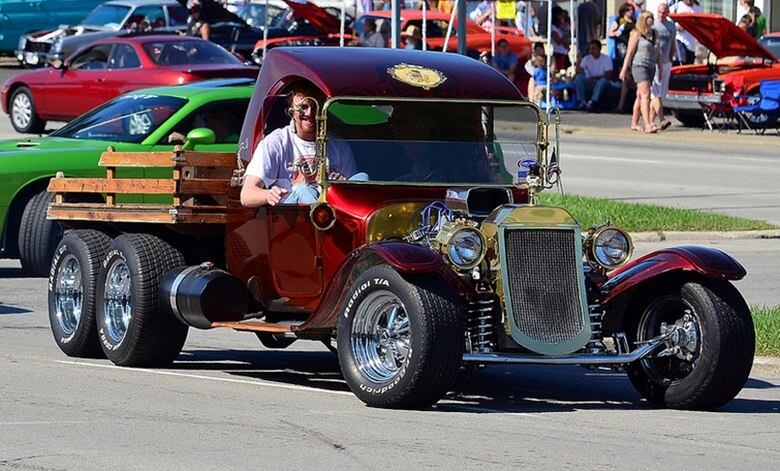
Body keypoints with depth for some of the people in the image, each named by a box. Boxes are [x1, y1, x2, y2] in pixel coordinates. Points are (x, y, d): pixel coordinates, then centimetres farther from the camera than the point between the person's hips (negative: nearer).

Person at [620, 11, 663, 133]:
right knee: (645, 95, -16)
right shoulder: (637, 34, -4)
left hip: (651, 67, 7)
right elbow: (630, 52, -7)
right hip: (639, 66, -7)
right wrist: (624, 69, -10)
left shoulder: (654, 34, 14)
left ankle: (634, 123, 20)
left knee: (640, 96, 12)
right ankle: (648, 125, -23)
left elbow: (658, 53, 17)